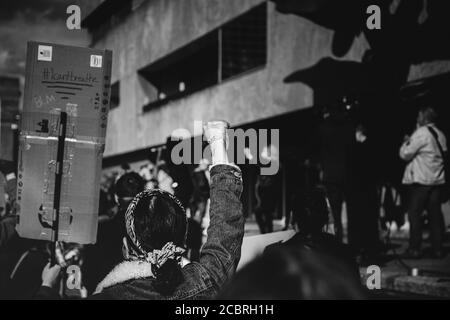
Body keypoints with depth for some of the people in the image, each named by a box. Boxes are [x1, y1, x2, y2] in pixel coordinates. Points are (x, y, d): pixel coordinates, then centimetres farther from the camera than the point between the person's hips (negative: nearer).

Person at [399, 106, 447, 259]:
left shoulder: (420, 133, -11)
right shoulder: (440, 135, 11)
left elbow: (405, 154, -10)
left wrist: (406, 142, 10)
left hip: (421, 180, -7)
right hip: (437, 179, 7)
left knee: (415, 214, 0)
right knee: (435, 214, 9)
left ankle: (414, 249, 1)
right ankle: (437, 249, 11)